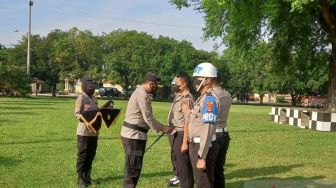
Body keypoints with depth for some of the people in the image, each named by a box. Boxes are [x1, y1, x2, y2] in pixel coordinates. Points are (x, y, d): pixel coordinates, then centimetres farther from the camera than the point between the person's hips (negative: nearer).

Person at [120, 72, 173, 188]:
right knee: (133, 168, -5)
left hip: (134, 133, 11)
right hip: (134, 134, -11)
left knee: (133, 167, 17)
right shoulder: (143, 95, -17)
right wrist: (162, 128, -9)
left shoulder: (140, 92, 17)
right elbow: (148, 118, -19)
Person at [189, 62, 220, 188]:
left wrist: (202, 157, -26)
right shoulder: (202, 97, 14)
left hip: (203, 147, -10)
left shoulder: (209, 98, -18)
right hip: (197, 145, 10)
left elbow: (207, 129, -25)